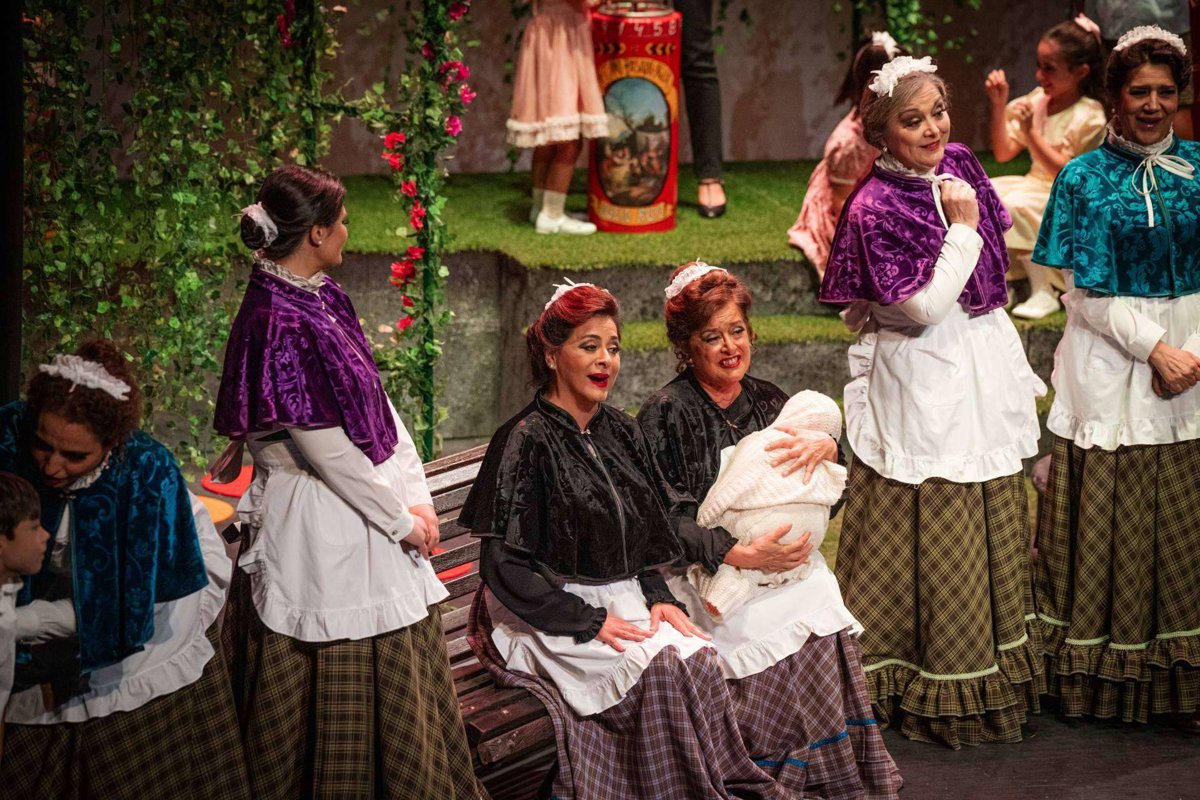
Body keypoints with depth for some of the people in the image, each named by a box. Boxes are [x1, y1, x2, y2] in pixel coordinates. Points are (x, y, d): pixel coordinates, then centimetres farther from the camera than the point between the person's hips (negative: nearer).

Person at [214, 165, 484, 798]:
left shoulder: (324, 298, 7)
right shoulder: (278, 324, -21)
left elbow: (378, 403, 9)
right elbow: (327, 451, -19)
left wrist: (417, 498, 1)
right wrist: (400, 521, -11)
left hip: (372, 509, 9)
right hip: (322, 527, -9)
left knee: (401, 670, 16)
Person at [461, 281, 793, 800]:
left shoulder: (620, 433, 12)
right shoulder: (526, 440, -9)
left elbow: (649, 536, 21)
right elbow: (503, 565, -13)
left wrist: (657, 596, 1)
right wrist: (587, 621, -17)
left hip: (622, 602, 6)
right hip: (549, 617, -6)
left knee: (698, 656, -23)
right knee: (659, 668, -29)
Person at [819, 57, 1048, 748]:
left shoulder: (960, 166, 4)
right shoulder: (875, 206, -18)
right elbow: (924, 308, -21)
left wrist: (1019, 372, 18)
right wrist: (963, 229, -19)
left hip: (987, 373, 8)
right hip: (925, 385, -8)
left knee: (996, 527, 16)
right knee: (935, 531, 0)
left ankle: (998, 671, 30)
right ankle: (940, 690, 13)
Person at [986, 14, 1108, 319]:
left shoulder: (1089, 117, -16)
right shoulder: (1037, 100, 4)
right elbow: (1003, 153, 6)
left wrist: (1032, 132, -27)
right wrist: (999, 106, -6)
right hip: (1035, 186, 7)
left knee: (1014, 206, -33)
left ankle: (1044, 293, -20)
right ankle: (1002, 279, -1)